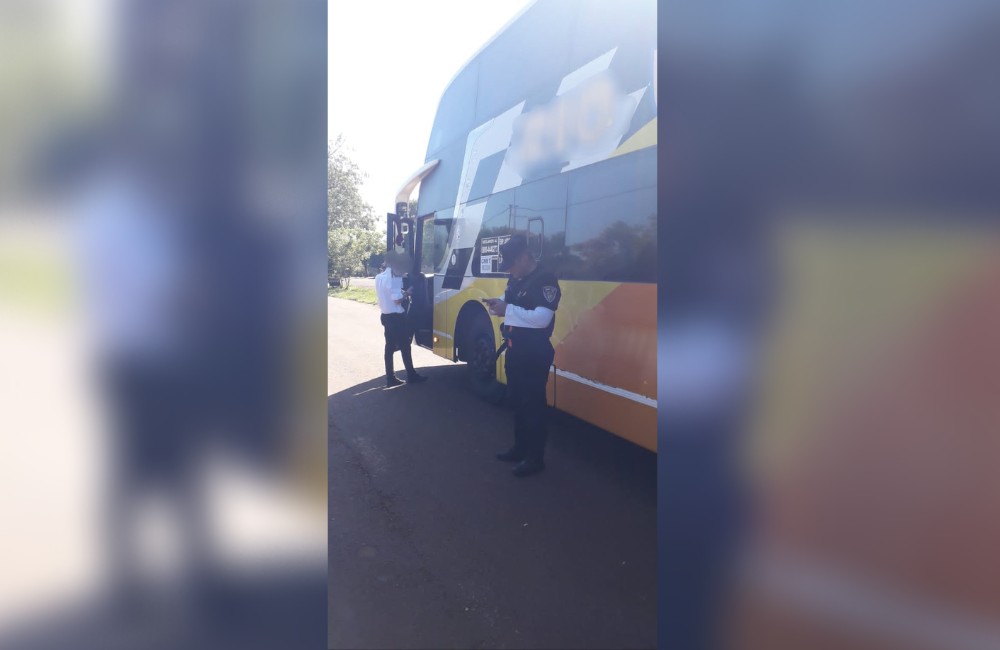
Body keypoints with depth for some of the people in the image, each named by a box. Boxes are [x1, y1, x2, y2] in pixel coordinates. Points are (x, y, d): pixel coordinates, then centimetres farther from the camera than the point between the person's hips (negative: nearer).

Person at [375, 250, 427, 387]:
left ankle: (390, 378, 12)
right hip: (396, 317, -8)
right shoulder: (393, 278, -19)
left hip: (386, 316, 8)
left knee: (389, 347, 9)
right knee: (405, 346, 2)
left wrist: (402, 292, 11)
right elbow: (397, 300, -20)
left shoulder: (379, 277, 8)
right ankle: (411, 376, 11)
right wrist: (407, 292, -5)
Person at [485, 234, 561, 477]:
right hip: (515, 351, 9)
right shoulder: (515, 280, 9)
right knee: (517, 401, 18)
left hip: (535, 354, -9)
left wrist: (507, 309, -26)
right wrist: (498, 304, -2)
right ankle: (520, 448, 32)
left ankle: (535, 458, 12)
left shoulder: (545, 280, -17)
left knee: (533, 405, 0)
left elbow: (542, 318, -28)